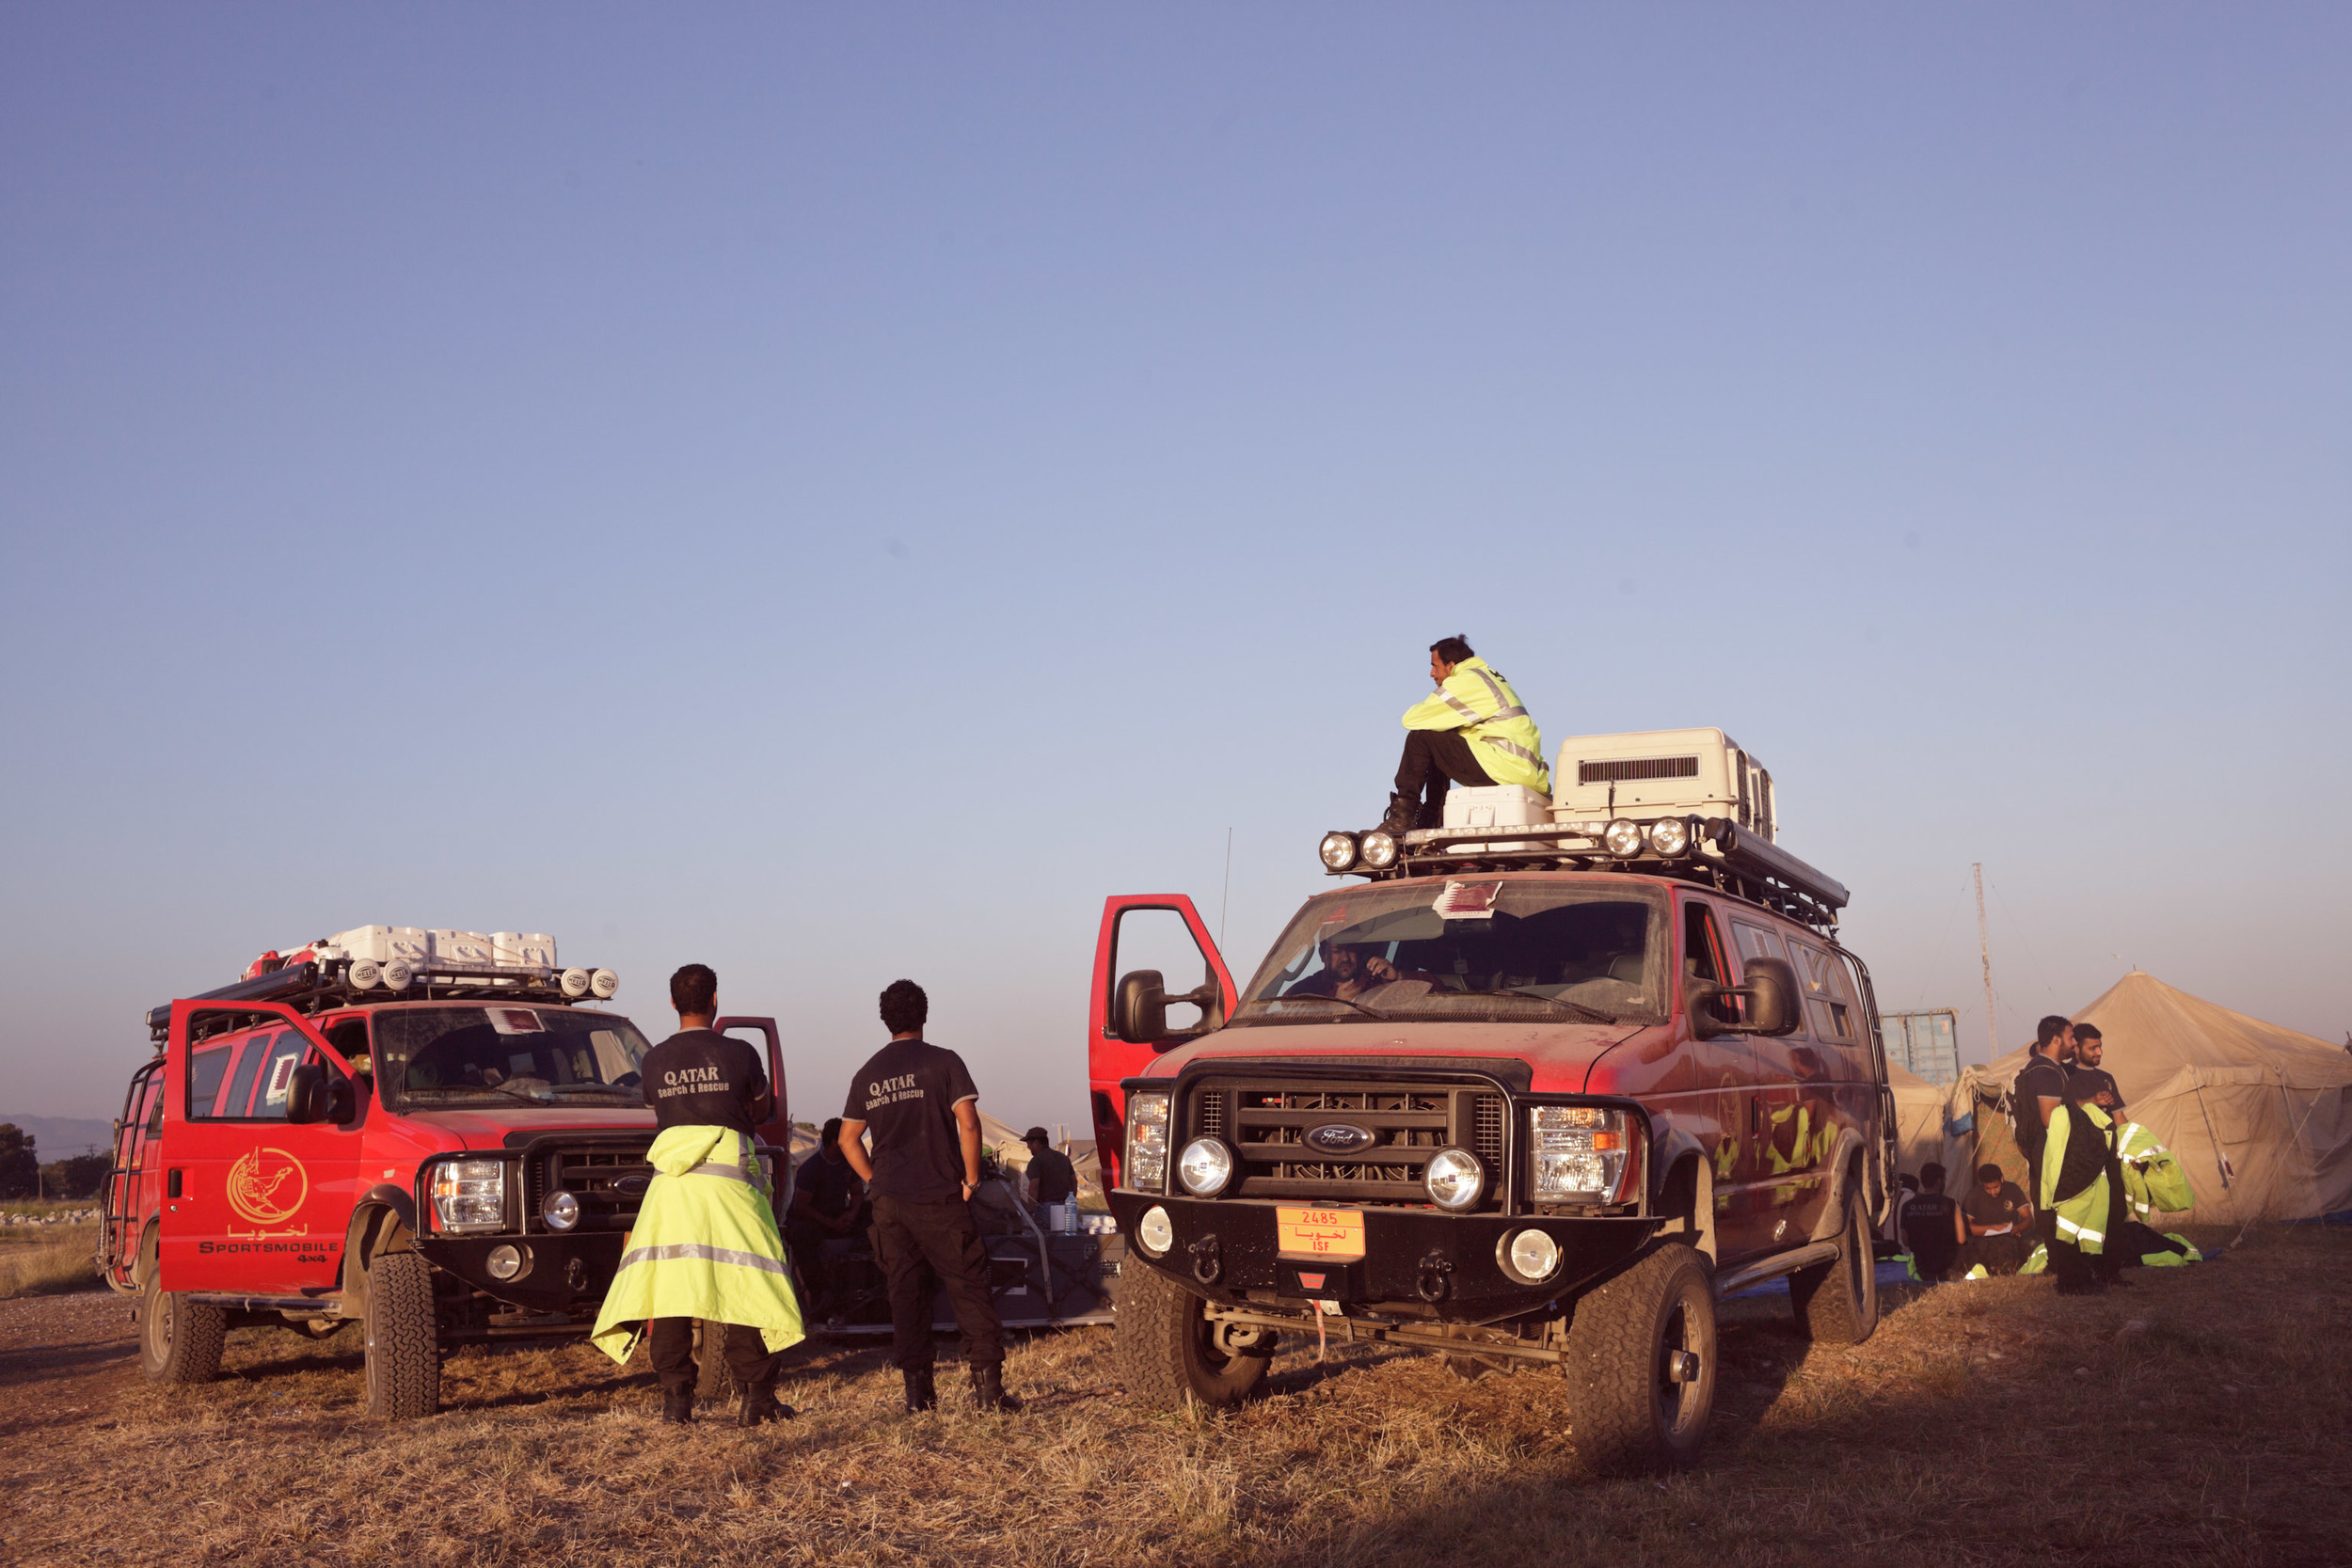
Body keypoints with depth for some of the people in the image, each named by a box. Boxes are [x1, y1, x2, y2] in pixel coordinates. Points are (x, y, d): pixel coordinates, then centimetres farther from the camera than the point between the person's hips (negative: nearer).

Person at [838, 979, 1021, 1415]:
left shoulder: (867, 1075, 9)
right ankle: (988, 1384, -4)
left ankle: (917, 1389, 7)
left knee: (906, 1293, 8)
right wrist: (971, 1179, -4)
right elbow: (968, 1123, -14)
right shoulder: (942, 1061, -5)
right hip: (940, 1198, -4)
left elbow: (848, 1138, 13)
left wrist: (878, 1181, 15)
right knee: (968, 1288, 1)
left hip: (890, 1202, 4)